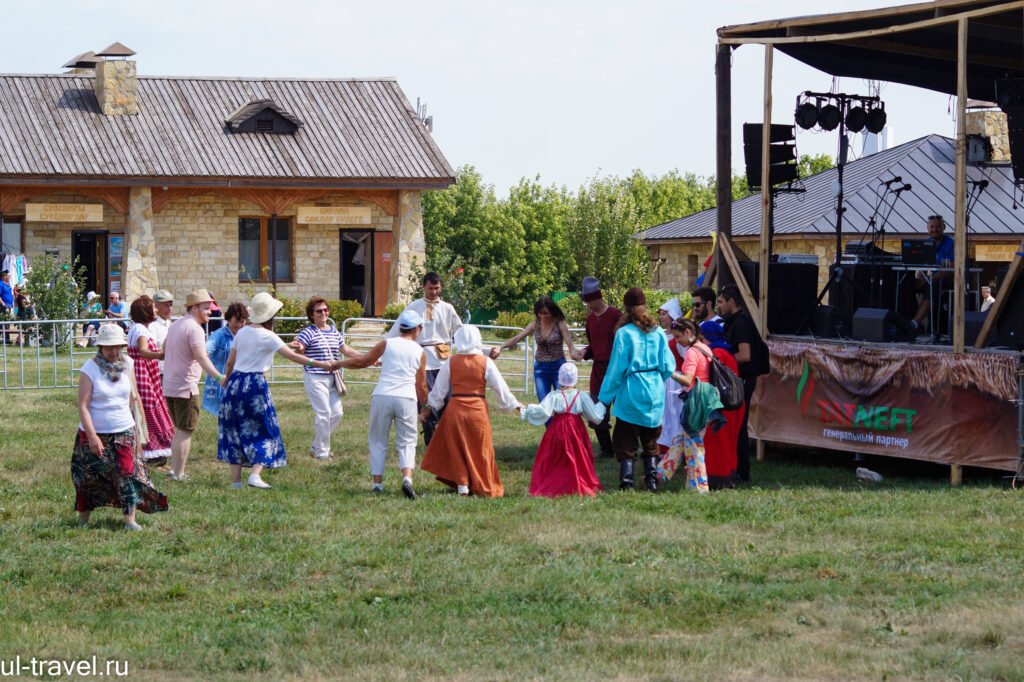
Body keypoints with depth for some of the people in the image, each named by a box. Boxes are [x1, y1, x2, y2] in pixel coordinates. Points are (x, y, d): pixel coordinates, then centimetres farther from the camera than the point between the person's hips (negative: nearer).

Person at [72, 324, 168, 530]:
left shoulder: (127, 364, 3)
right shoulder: (89, 369, -12)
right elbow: (83, 406, -15)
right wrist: (92, 436, -20)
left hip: (124, 431, 3)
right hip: (95, 432, -3)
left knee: (127, 473, -7)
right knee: (90, 476, 7)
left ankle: (130, 520, -5)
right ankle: (83, 518, 24)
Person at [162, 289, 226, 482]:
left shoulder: (175, 325, 13)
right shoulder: (194, 328, -16)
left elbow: (164, 349, 28)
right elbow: (201, 357, -29)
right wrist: (218, 377, -38)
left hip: (169, 386, 9)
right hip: (186, 388, -9)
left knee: (180, 430, 19)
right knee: (185, 432, -3)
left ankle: (174, 469, 22)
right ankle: (178, 474, -2)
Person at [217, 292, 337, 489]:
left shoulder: (242, 332, 7)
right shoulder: (267, 336, -11)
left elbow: (229, 363, 12)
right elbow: (293, 356, -14)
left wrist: (227, 382, 28)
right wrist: (320, 364, -10)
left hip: (236, 382, 6)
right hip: (255, 384, -6)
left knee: (235, 430, 10)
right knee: (262, 430, 5)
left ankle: (236, 479, 8)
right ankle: (255, 473, -11)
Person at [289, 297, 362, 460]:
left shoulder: (334, 332, 11)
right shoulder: (308, 333, -9)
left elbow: (346, 350, 23)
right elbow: (298, 354, -12)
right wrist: (298, 348, -36)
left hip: (331, 378, 7)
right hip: (314, 378, -7)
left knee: (336, 412, 6)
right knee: (323, 413, -9)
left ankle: (317, 445, 22)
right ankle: (321, 451, 3)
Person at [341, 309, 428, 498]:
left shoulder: (387, 344, 8)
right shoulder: (420, 352, 11)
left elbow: (362, 361, 12)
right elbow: (421, 385, 16)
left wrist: (338, 364, 28)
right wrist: (425, 406, 30)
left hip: (382, 396, 0)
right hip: (406, 398, 0)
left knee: (378, 442, 10)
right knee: (406, 442, 6)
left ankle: (377, 483, 7)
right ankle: (407, 477, -16)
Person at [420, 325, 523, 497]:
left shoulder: (451, 362, -2)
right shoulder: (486, 362, -5)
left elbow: (438, 389, 4)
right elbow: (500, 388, -1)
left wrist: (427, 409, 16)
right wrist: (514, 405, 14)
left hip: (455, 410, 1)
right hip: (478, 410, -1)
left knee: (458, 449, 12)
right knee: (480, 450, 10)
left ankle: (462, 486, 8)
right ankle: (482, 488, 14)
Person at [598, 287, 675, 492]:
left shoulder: (624, 333, -10)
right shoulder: (658, 332, 2)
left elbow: (616, 369, -8)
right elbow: (668, 367, 4)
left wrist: (605, 398, 0)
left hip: (631, 393, -4)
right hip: (655, 394, 4)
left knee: (625, 443, 2)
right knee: (651, 441, 15)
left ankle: (626, 482, -5)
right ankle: (652, 480, 12)